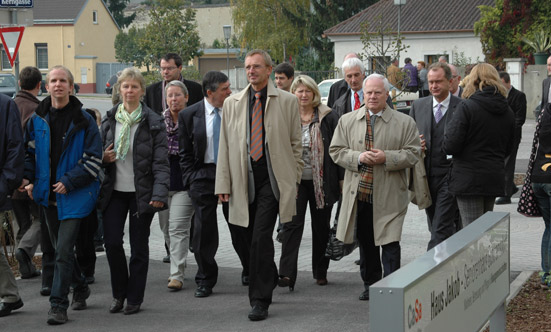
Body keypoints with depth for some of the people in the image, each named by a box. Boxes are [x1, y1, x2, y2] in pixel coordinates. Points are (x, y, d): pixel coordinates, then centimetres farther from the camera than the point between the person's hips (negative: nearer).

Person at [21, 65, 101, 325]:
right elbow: (29, 153, 14)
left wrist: (69, 182, -14)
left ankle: (58, 305, -5)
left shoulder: (84, 121, -6)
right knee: (59, 247, 16)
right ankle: (80, 287, 37)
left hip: (74, 195, -5)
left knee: (63, 250, -10)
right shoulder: (37, 120, 5)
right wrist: (28, 180, -1)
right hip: (48, 195, 5)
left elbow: (93, 159, -7)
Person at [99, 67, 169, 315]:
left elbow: (161, 162, -8)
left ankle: (134, 298, 16)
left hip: (142, 192, -3)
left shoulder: (153, 122, -4)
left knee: (138, 246, 4)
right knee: (111, 241, -3)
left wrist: (159, 193, -19)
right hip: (114, 191, 3)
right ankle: (119, 292, 18)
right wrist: (104, 159, -7)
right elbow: (98, 153, 17)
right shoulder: (109, 120, 7)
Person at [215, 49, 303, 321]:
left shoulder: (287, 101, 4)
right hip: (244, 180, 4)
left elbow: (295, 143, 7)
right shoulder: (232, 103, 11)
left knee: (261, 237, -12)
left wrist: (294, 178, 1)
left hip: (273, 179, -3)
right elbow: (225, 146, 9)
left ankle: (260, 299, -7)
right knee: (258, 238, 10)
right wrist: (223, 184, 4)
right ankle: (269, 281, 32)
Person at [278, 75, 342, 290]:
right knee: (292, 224, -10)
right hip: (295, 181, 0)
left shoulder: (328, 118, 0)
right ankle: (287, 274, -15)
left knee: (321, 226, 10)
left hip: (321, 181, 0)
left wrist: (342, 178, -3)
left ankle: (320, 272, 23)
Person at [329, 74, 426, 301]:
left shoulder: (404, 123, 2)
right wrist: (358, 157, -12)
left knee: (389, 243, -8)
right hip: (359, 192, 3)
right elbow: (336, 150, 6)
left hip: (389, 195, -3)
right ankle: (370, 284, 27)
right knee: (365, 241, 13)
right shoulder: (347, 121, 9)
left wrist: (387, 158, -15)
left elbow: (413, 154, 0)